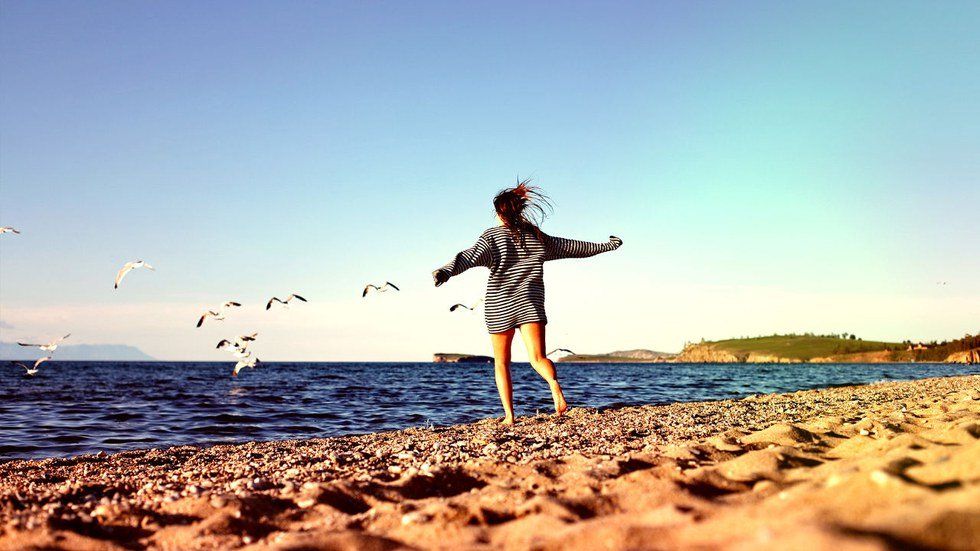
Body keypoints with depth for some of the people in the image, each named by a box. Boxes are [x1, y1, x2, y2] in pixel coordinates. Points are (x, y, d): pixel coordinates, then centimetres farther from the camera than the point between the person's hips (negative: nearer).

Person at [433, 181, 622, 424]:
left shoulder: (492, 236, -1)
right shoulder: (537, 237, 10)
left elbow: (471, 256, -21)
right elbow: (575, 247, 18)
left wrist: (447, 271, -36)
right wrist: (607, 245, 31)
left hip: (499, 307, -2)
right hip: (531, 304, 2)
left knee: (501, 363, 11)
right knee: (538, 358, -6)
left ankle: (509, 415, 4)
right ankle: (555, 386, -38)